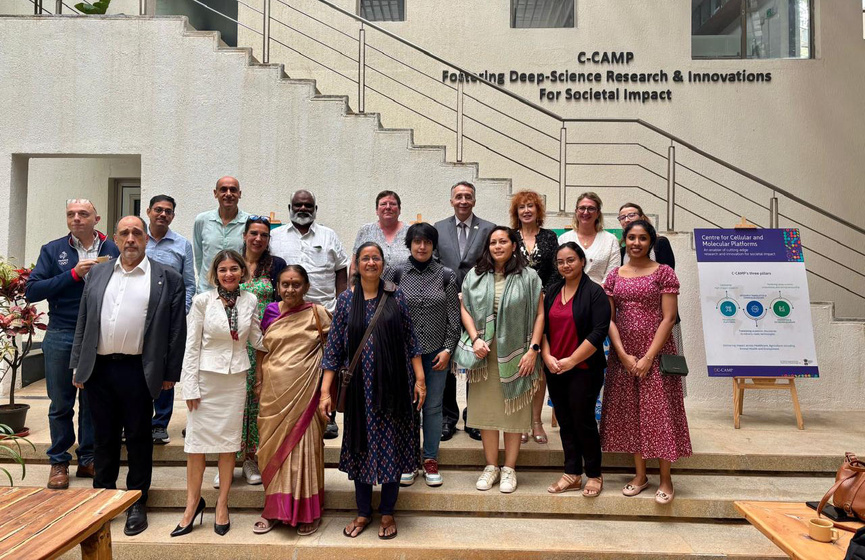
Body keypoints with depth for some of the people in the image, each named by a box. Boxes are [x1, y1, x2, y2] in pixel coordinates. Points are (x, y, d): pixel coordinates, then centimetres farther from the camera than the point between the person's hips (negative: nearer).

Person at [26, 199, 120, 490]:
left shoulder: (113, 250, 5)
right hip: (61, 337, 0)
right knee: (61, 403, 8)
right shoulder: (52, 250, 4)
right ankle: (59, 462, 22)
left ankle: (88, 459, 23)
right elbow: (32, 290, -6)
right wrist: (74, 274, -13)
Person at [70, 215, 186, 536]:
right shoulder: (97, 274, 12)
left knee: (138, 438, 7)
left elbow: (177, 329, -2)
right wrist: (78, 366, 8)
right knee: (104, 437, 14)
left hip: (138, 372, -3)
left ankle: (137, 503, 20)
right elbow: (83, 323, 12)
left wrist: (171, 373, -5)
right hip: (98, 369, 4)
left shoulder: (168, 279, -1)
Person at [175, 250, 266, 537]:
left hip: (235, 378, 2)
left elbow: (256, 339, 12)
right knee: (197, 440, 3)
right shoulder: (203, 301, -6)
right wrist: (190, 387, -6)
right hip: (206, 377, -2)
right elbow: (192, 345, -5)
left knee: (229, 441, 8)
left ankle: (222, 505, 21)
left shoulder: (249, 301, 2)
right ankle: (193, 502, 21)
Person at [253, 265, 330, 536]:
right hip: (273, 392, 4)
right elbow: (262, 349, 14)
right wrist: (259, 380, 8)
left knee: (303, 447, 3)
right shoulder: (270, 311, 7)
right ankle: (275, 508, 26)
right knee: (273, 447, 10)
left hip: (304, 392, -3)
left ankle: (307, 511, 19)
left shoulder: (317, 314, -4)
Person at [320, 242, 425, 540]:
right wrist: (325, 391, -4)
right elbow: (334, 347, 0)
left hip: (393, 384, 0)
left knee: (392, 445, 7)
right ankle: (363, 512, 27)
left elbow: (410, 340, 3)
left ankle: (388, 512, 24)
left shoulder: (396, 296, 0)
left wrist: (419, 379, -2)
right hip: (359, 385, 1)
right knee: (361, 445, 10)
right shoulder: (346, 299, 0)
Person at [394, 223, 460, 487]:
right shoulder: (398, 274, 2)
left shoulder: (446, 275, 3)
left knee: (433, 406, 6)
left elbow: (454, 316, 3)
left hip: (436, 352, 0)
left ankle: (430, 460, 20)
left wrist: (448, 349, -2)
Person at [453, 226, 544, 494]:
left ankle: (509, 469, 16)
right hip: (484, 354, 2)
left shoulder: (528, 277, 1)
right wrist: (475, 339, -10)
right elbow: (465, 309, 5)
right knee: (486, 409, 7)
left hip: (515, 355, -2)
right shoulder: (475, 275, 8)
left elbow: (539, 314, -2)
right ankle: (491, 466, 19)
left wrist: (533, 350, -10)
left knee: (514, 410, 5)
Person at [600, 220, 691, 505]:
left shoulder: (663, 273, -3)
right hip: (623, 354, 4)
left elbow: (668, 318, -8)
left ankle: (665, 479, 11)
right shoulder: (614, 276, 8)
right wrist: (623, 355, -8)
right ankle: (640, 475, 21)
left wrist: (649, 357, -14)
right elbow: (609, 319, 4)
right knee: (629, 412, 8)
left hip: (655, 352, -4)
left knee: (658, 412, -2)